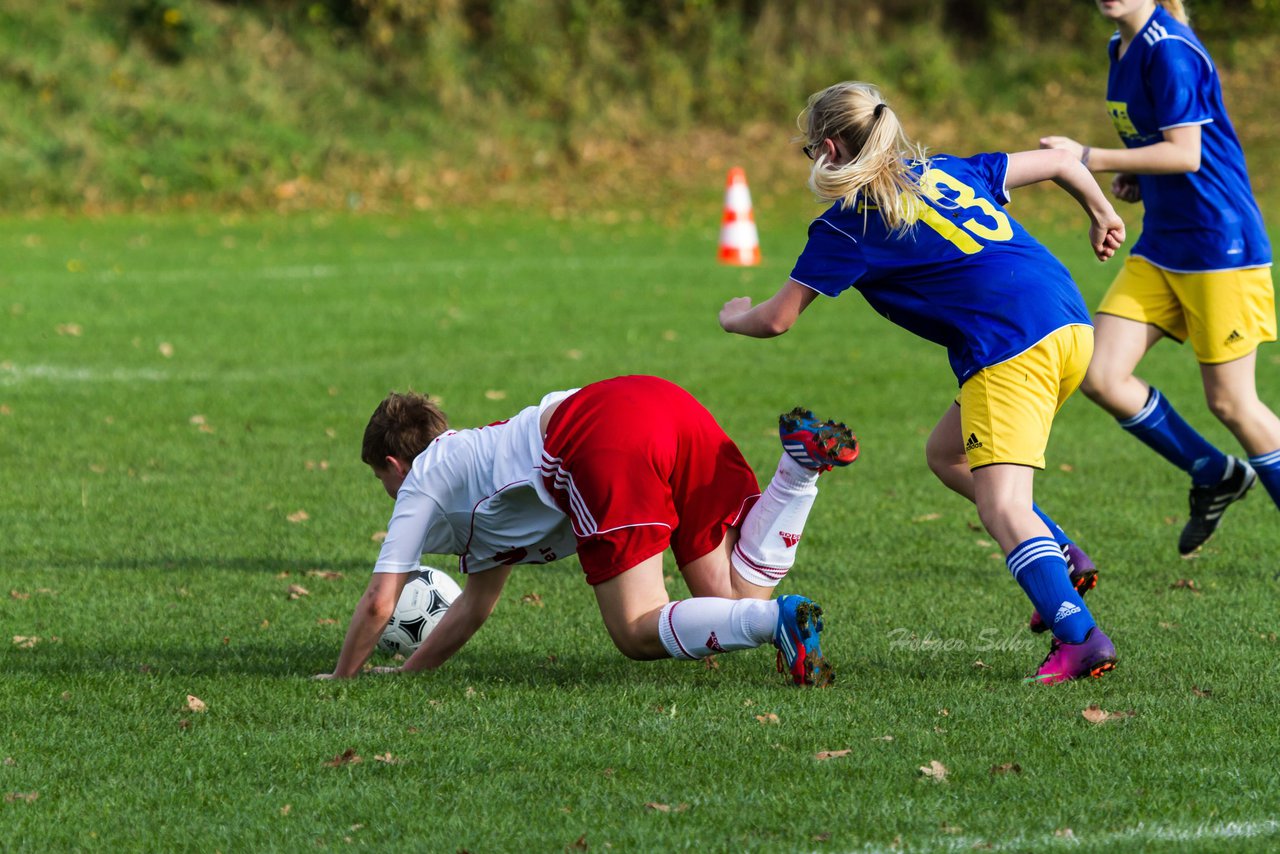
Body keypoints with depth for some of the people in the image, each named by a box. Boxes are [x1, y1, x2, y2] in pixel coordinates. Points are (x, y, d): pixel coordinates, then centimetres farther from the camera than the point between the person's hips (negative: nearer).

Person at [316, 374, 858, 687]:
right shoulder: (476, 457, 44)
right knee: (735, 598, 3)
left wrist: (342, 678, 35)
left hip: (608, 443, -8)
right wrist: (408, 670, 57)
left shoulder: (423, 481, 23)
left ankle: (780, 619, -31)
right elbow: (476, 603, 51)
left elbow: (380, 602, 20)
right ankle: (801, 461, -13)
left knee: (637, 634, -8)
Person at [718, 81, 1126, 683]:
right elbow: (1058, 162, 28)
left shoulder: (846, 225, 4)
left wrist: (734, 318, 32)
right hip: (1071, 323, 8)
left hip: (1010, 346, -8)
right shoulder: (944, 171, 23)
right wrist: (1101, 215, 48)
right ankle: (1062, 558, 13)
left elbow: (777, 319, 9)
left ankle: (1080, 638, -32)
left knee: (1001, 506, -14)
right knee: (946, 454, 24)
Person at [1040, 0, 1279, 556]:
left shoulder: (1171, 51, -17)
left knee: (1230, 402, -3)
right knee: (1101, 377, -2)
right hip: (1159, 249, 9)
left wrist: (1091, 160, -20)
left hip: (1219, 244, -9)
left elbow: (1186, 154, -22)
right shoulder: (1121, 49, 11)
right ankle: (1214, 476, 16)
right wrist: (1134, 177, 6)